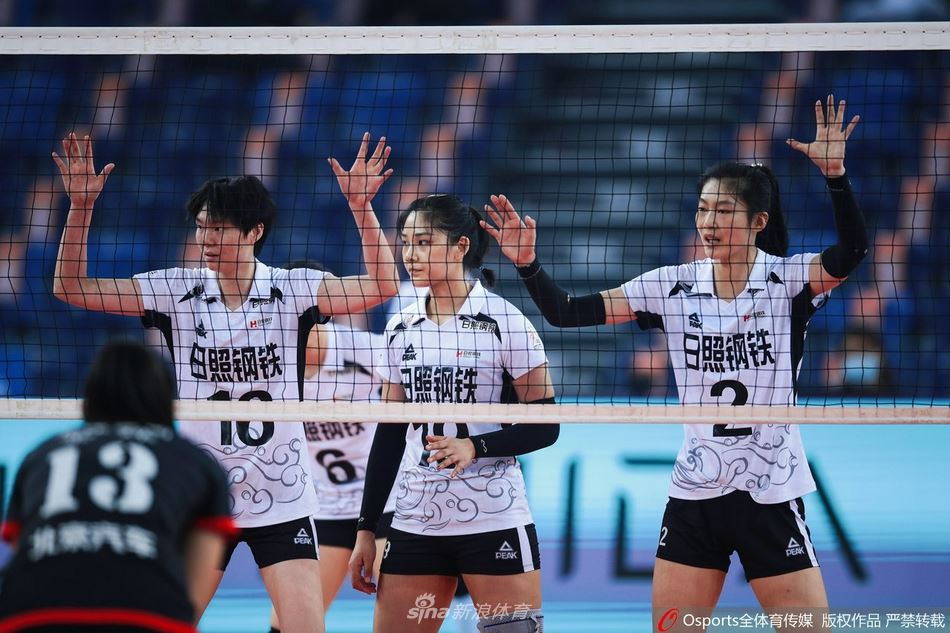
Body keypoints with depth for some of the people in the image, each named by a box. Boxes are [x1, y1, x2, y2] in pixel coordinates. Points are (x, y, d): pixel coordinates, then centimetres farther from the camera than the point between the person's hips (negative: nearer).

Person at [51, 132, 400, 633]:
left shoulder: (292, 289, -4)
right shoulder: (176, 291, -1)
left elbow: (380, 287, -16)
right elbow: (73, 288, -2)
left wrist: (360, 206, -26)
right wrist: (81, 206, -13)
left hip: (281, 501, -1)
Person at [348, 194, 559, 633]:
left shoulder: (503, 322, -5)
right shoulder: (401, 329, 9)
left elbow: (544, 427, -6)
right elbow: (389, 433, 14)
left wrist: (475, 447, -21)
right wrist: (366, 527, 11)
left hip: (494, 525, -5)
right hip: (415, 526, 5)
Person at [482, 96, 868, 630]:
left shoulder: (787, 280, -8)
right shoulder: (672, 286, 1)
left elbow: (851, 253, -28)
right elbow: (567, 312, -2)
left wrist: (835, 174, -41)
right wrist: (527, 263, -18)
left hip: (771, 497, -3)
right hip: (694, 497, 3)